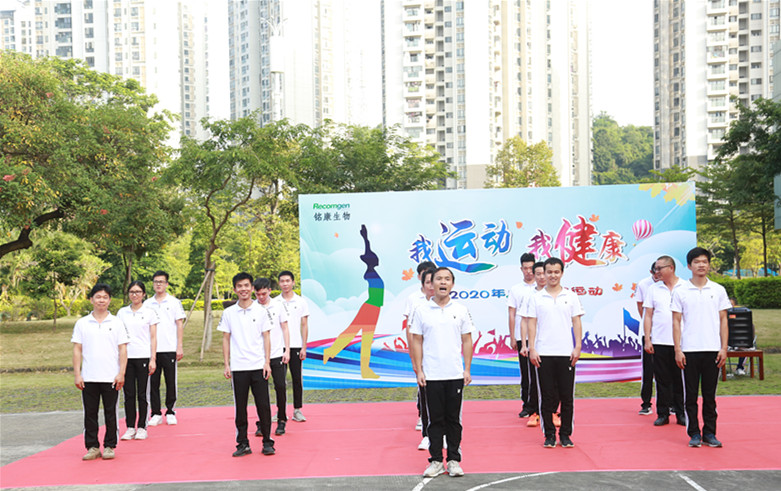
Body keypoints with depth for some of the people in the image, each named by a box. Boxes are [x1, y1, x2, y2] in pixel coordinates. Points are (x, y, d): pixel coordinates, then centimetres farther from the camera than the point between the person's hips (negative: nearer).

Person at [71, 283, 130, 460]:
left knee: (111, 413, 3)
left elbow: (123, 350, 2)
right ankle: (92, 447, 13)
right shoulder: (81, 323, 6)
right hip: (88, 378, 1)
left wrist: (121, 374, -6)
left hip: (111, 378, -1)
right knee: (90, 413, 4)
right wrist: (77, 375, -2)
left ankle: (109, 447, 14)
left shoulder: (117, 323, 4)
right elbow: (77, 350, 5)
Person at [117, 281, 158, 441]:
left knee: (142, 393, 1)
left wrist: (153, 359, -5)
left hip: (143, 356, -2)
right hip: (126, 357, 2)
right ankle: (130, 428, 10)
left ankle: (141, 428, 9)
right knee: (129, 393, 3)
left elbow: (153, 338, 2)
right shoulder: (122, 313, 8)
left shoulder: (149, 313, 3)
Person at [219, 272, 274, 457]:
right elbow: (226, 339, 8)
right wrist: (226, 364, 2)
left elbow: (266, 338, 5)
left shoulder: (261, 311, 3)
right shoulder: (228, 313, 5)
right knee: (240, 407, 4)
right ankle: (243, 444, 12)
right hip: (238, 367, 1)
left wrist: (267, 362, -3)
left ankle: (267, 442, 9)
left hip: (259, 366, -1)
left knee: (263, 405, -1)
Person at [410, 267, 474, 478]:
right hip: (431, 375, -1)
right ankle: (436, 461, 12)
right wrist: (419, 370, -2)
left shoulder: (461, 310, 6)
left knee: (454, 419, 6)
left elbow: (467, 341, 8)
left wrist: (467, 369, 2)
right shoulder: (421, 311, 3)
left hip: (455, 375, 1)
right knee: (435, 419, 4)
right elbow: (417, 342, 4)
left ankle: (454, 460, 15)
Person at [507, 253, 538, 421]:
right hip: (522, 337, 1)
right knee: (525, 372, 4)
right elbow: (512, 314, 8)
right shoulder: (515, 290, 9)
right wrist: (512, 337, 2)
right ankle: (527, 405, 12)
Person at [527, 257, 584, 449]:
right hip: (544, 354, 0)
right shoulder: (536, 298, 5)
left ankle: (565, 434, 11)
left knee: (567, 397, 2)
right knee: (547, 397, 3)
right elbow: (532, 324, 4)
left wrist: (578, 347, -3)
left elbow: (576, 323, 6)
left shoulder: (571, 296, 7)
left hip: (566, 353, 0)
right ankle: (549, 434, 12)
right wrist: (532, 349, -4)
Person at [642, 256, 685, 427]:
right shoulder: (653, 289, 8)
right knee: (662, 379, 5)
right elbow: (648, 315, 9)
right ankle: (662, 414, 12)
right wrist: (647, 339, 2)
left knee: (680, 379, 3)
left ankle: (681, 413, 13)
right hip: (659, 342, 2)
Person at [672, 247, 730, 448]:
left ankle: (709, 433, 13)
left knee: (710, 395, 5)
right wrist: (677, 350, -5)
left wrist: (724, 348, 0)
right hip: (689, 350, -1)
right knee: (690, 395, 3)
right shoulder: (680, 292, 2)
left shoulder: (718, 290, 6)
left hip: (712, 350, 1)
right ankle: (694, 434, 11)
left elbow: (723, 320, 7)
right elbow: (676, 322, 2)